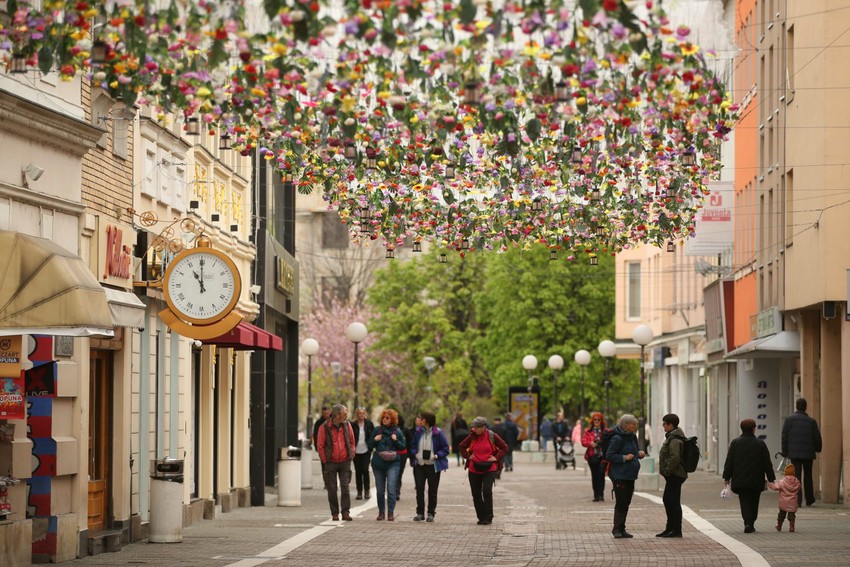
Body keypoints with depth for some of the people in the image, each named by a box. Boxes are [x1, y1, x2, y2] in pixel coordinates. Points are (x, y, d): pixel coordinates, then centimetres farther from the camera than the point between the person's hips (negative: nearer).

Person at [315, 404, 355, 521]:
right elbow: (320, 446, -4)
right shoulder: (324, 427, -9)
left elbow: (351, 441, 13)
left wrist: (351, 455, 5)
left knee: (345, 487, -4)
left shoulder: (347, 425, 2)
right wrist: (325, 460, -5)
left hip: (345, 462, 2)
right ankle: (335, 513, 11)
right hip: (330, 463, -2)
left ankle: (345, 512, -2)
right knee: (332, 489, 2)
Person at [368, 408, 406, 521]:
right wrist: (375, 440, -9)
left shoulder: (397, 431, 2)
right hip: (378, 463, 3)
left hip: (393, 463, -3)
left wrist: (396, 440, -11)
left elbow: (403, 446, 5)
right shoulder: (377, 430, 6)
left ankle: (391, 512, -7)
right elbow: (370, 445, 11)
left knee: (391, 489, -12)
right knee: (380, 490, 8)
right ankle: (381, 512, 18)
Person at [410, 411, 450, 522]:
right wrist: (414, 454, -6)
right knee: (419, 488, 2)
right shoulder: (418, 431, 3)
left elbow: (445, 448, -4)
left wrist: (437, 456, -18)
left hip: (433, 466, -3)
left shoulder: (438, 433, -9)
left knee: (432, 490, 5)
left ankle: (431, 513, 13)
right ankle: (420, 513, 10)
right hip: (419, 464, 3)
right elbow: (413, 445, 12)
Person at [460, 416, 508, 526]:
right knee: (476, 494, 5)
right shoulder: (472, 437, 3)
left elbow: (505, 447, 4)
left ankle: (488, 517, -8)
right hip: (474, 470, 4)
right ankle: (481, 517, 16)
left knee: (487, 491, -16)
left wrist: (496, 458, -5)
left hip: (489, 469, -3)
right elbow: (462, 446, 18)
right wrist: (467, 456, 5)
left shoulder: (492, 436, -4)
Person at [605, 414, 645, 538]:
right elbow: (609, 456, -16)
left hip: (630, 476, 8)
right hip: (620, 475, -8)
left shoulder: (632, 437, 11)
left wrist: (639, 453, 2)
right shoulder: (617, 439, -15)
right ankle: (617, 529, -2)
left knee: (626, 503, 11)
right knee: (621, 502, -8)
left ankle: (621, 529, 16)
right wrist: (624, 458, -22)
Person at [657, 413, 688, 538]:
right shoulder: (672, 437, 16)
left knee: (674, 502, -7)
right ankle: (670, 528, 24)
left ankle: (676, 530, -3)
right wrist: (666, 472, 21)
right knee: (667, 500, 17)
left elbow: (674, 458, -27)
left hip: (674, 476, -11)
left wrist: (667, 471, -21)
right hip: (673, 475, 11)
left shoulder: (674, 440, -18)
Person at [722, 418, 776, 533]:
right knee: (754, 503, 14)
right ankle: (751, 524, 18)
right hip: (756, 481, 1)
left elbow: (729, 462, 0)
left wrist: (727, 477, 6)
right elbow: (767, 463, 0)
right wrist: (771, 478, 5)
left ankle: (747, 523, -20)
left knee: (744, 502, -2)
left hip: (740, 480, 0)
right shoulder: (760, 444, -2)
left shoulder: (735, 443, -1)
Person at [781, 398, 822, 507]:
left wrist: (785, 452, 2)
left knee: (796, 476, -2)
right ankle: (809, 500, 20)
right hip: (808, 453, 1)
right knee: (808, 477, 14)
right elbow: (817, 437, 1)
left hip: (794, 453, -1)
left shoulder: (789, 419, -2)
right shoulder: (811, 421, -1)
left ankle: (798, 500, -12)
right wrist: (818, 449, 20)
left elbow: (784, 436, -4)